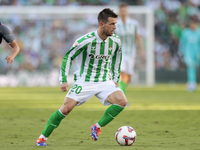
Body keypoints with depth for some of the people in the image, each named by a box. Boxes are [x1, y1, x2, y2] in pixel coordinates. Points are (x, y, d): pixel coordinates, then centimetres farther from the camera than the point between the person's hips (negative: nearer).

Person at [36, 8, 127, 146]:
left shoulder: (115, 41, -5)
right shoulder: (86, 41, -18)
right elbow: (68, 57, -8)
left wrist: (116, 79, 11)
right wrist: (64, 80, -13)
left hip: (105, 82, 4)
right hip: (84, 82, -4)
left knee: (122, 101, -21)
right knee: (66, 109, -13)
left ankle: (97, 127, -6)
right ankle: (43, 137, 4)